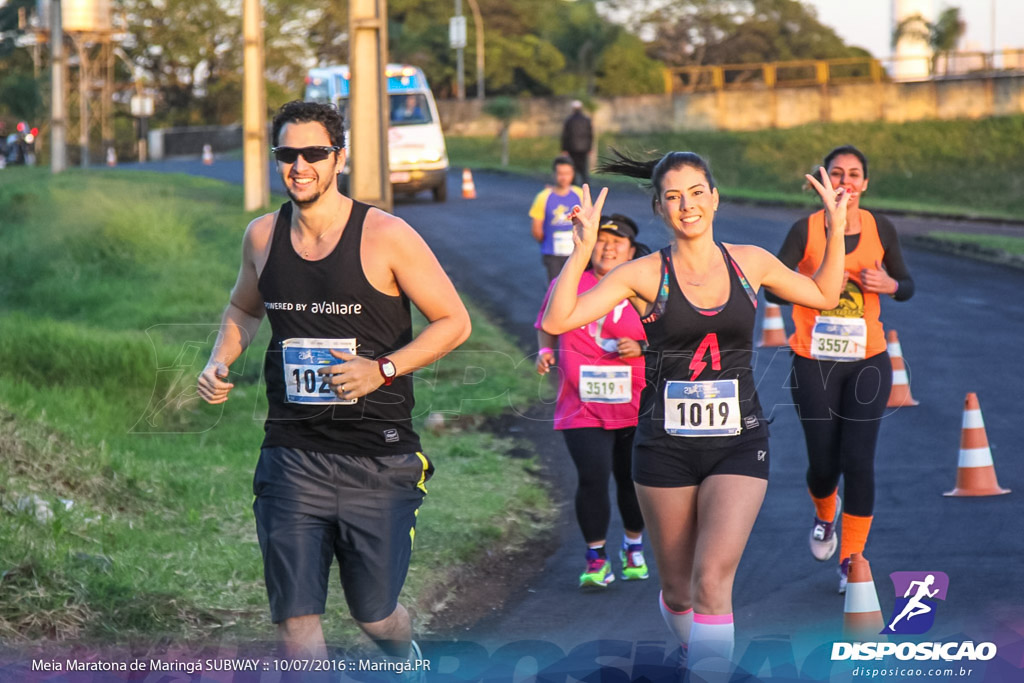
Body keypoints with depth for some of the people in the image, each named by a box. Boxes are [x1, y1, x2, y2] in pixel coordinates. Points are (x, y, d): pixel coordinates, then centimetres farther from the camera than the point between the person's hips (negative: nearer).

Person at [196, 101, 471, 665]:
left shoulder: (385, 236, -8)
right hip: (292, 456, 3)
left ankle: (408, 660, 44)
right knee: (294, 618, -6)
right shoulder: (263, 236, 5)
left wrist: (382, 370, -17)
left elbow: (453, 321, -3)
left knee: (374, 614, 9)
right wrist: (219, 363, 6)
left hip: (377, 459, -3)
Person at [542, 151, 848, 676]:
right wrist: (583, 250, -23)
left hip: (737, 442, 0)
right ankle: (696, 653, 41)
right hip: (665, 446, 0)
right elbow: (556, 322, -14)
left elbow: (824, 295, 20)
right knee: (678, 590, 11)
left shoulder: (749, 263, 4)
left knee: (713, 579, -17)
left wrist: (837, 229, 9)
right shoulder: (645, 274, -5)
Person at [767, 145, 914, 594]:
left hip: (867, 362, 1)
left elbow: (906, 286, 12)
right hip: (814, 362, -1)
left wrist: (889, 284, -11)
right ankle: (825, 515, 40)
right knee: (823, 463, 4)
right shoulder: (806, 230, -6)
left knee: (859, 462, -6)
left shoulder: (880, 229, 1)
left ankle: (852, 561, 5)